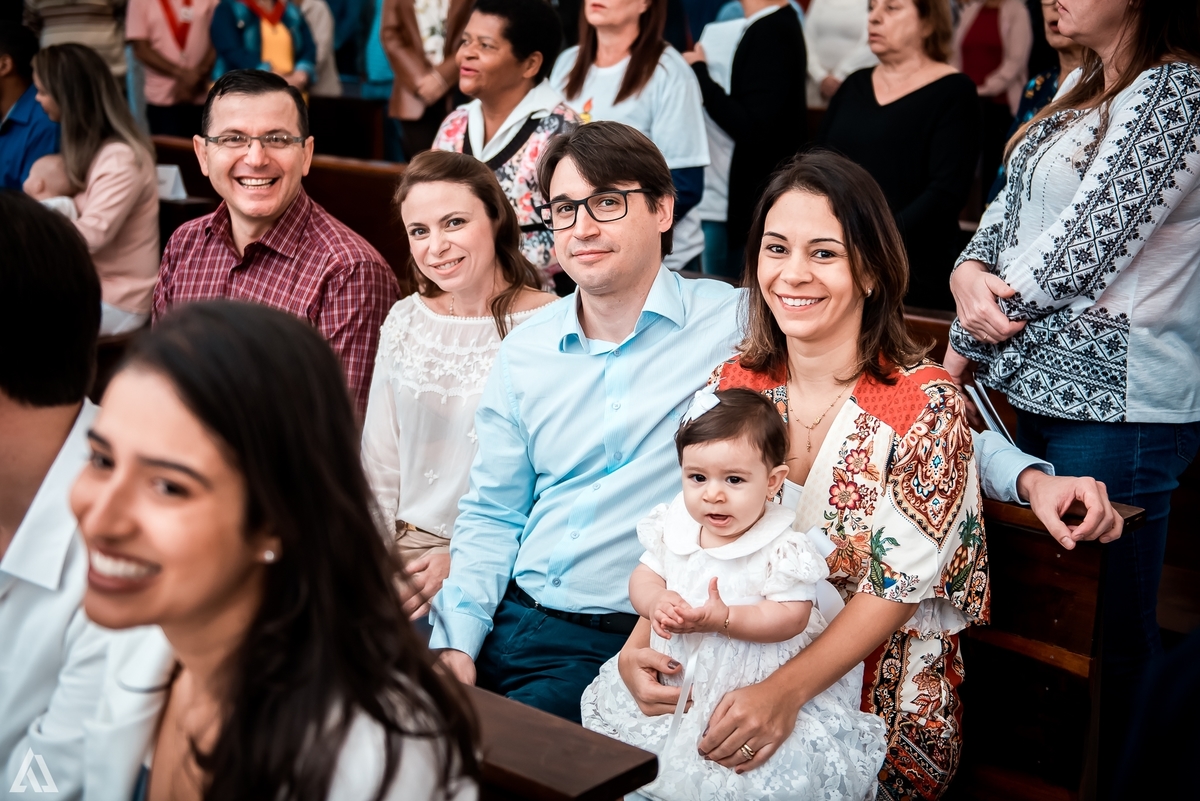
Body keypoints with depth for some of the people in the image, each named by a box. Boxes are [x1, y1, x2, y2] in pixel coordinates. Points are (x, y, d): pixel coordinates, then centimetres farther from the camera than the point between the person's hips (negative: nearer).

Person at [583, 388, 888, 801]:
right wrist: (656, 602, -19)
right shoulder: (673, 527, 0)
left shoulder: (783, 549, -16)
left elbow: (791, 617, -20)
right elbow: (643, 577, 4)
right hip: (676, 673, 5)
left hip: (757, 684, -5)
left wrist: (724, 619, -31)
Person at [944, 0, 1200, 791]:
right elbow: (1013, 202, 15)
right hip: (1044, 386, 9)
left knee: (1109, 630, 0)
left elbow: (1082, 249, -17)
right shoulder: (1082, 87, 15)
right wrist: (970, 273, -8)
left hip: (1116, 405, -9)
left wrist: (967, 343, -7)